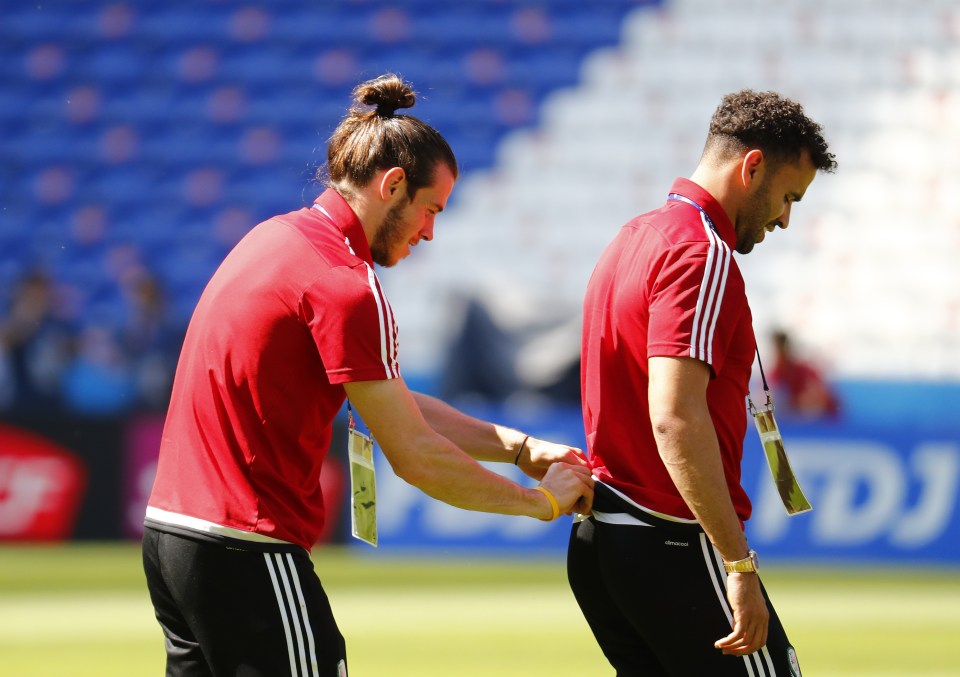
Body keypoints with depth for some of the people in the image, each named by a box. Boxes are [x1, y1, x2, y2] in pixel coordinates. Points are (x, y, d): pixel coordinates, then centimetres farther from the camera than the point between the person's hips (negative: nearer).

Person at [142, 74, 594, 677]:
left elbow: (392, 402, 18)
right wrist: (542, 500, -1)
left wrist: (518, 446, 12)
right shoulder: (346, 288, -15)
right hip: (247, 553, -10)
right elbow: (415, 456, -13)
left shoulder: (276, 237, 14)